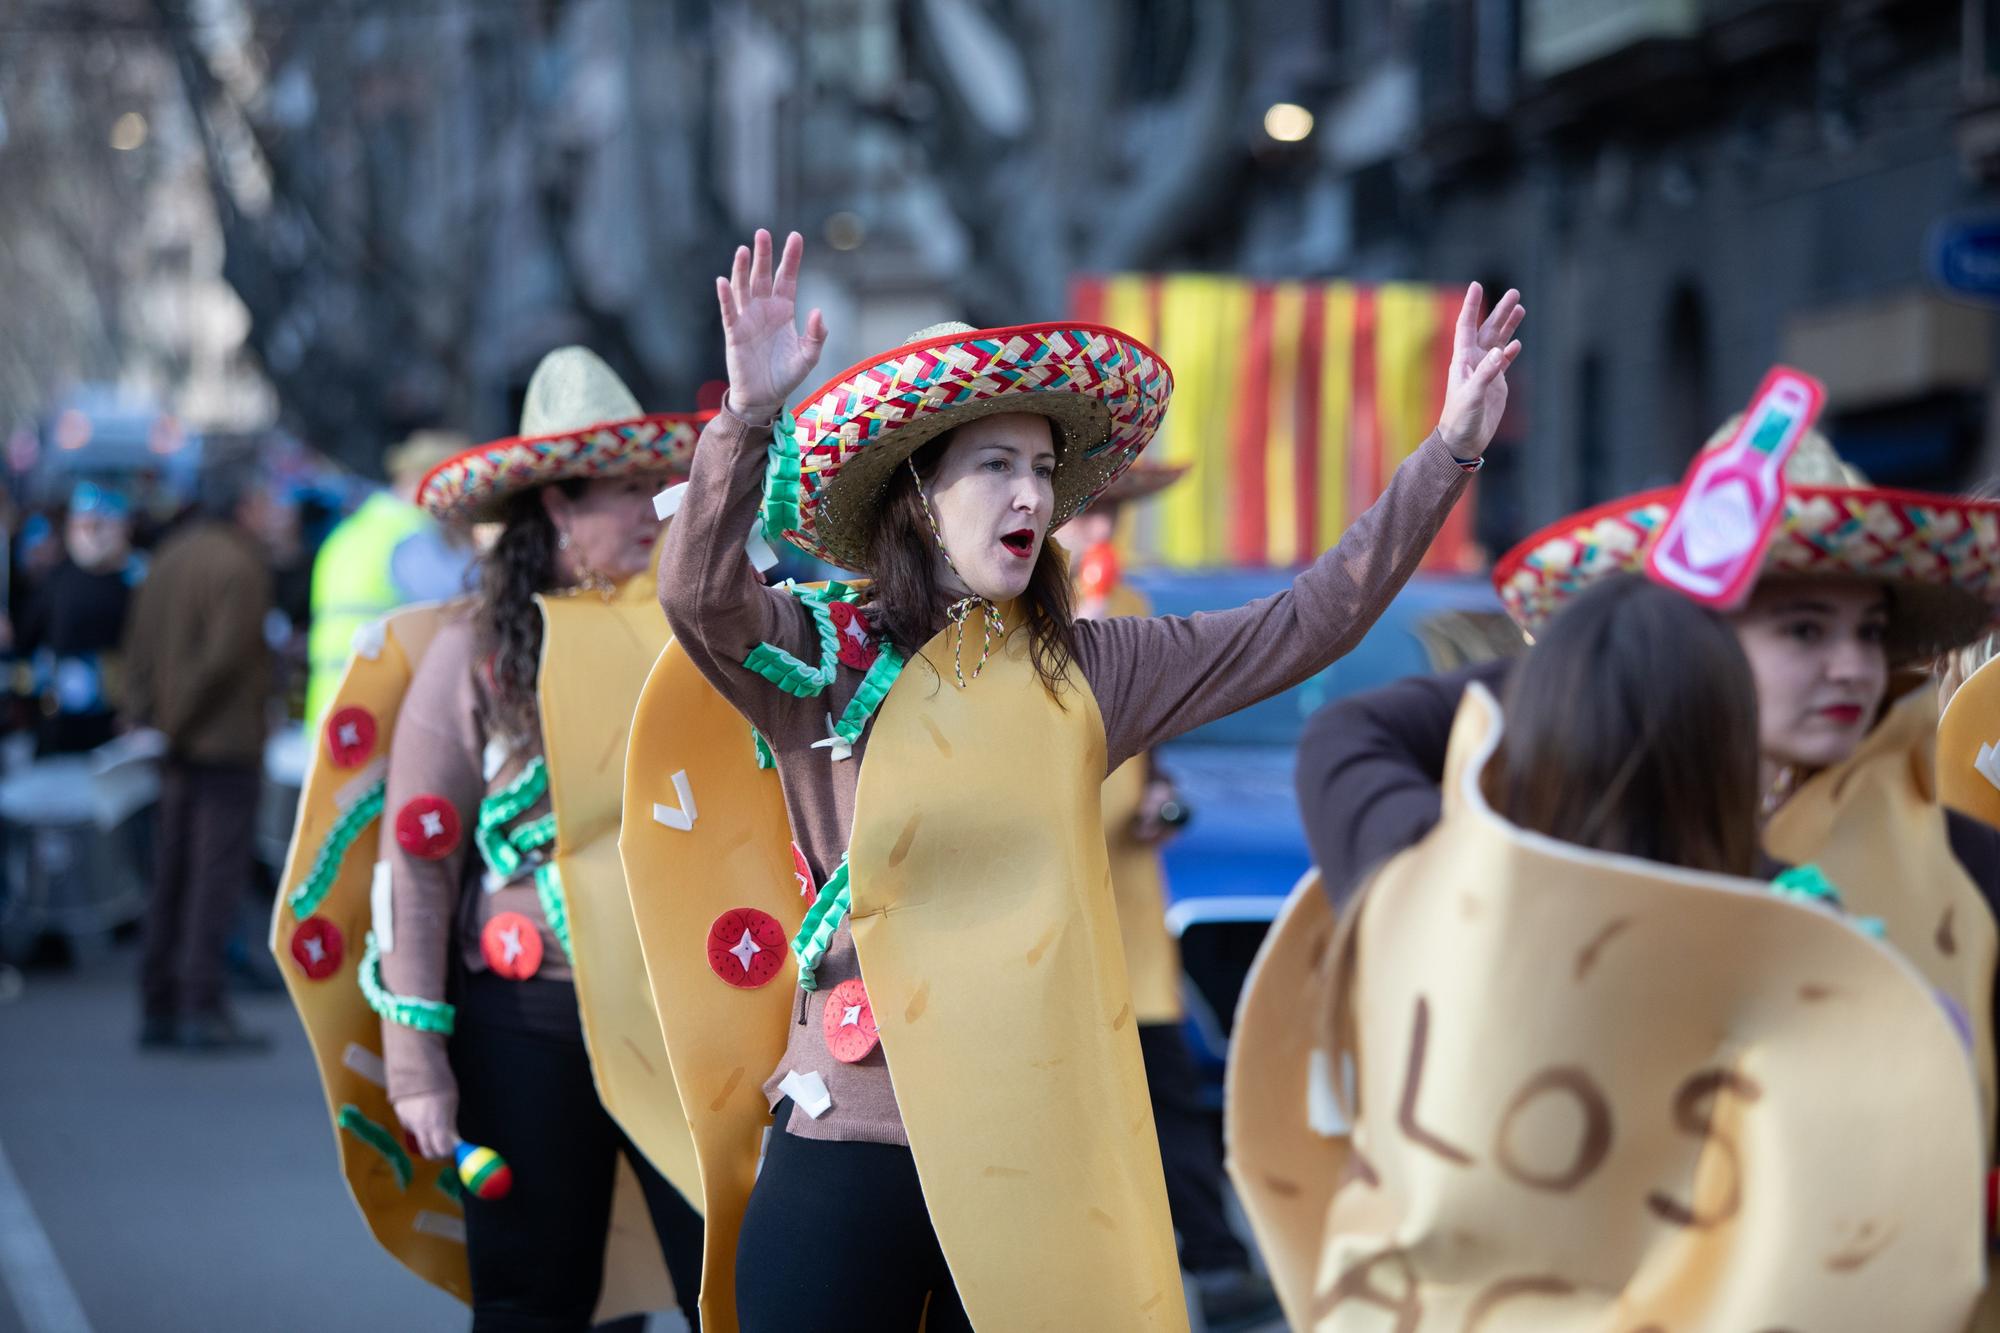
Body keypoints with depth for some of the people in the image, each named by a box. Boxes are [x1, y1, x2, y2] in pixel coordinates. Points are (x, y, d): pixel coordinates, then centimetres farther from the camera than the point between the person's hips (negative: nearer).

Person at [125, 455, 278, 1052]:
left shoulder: (171, 556, 12)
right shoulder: (239, 564, -13)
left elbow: (139, 645, 12)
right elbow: (226, 655, -19)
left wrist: (151, 717, 10)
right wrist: (178, 722, -11)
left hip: (180, 747, 8)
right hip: (228, 744, -8)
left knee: (171, 874, 12)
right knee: (217, 873, -6)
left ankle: (159, 1007, 15)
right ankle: (202, 1007, -8)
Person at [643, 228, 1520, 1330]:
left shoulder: (1086, 671, 7)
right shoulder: (821, 658, -2)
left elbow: (1307, 625, 7)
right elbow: (699, 599, -22)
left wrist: (1448, 451, 1)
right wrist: (751, 415, -36)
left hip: (1043, 1147, 3)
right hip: (849, 1151, -3)